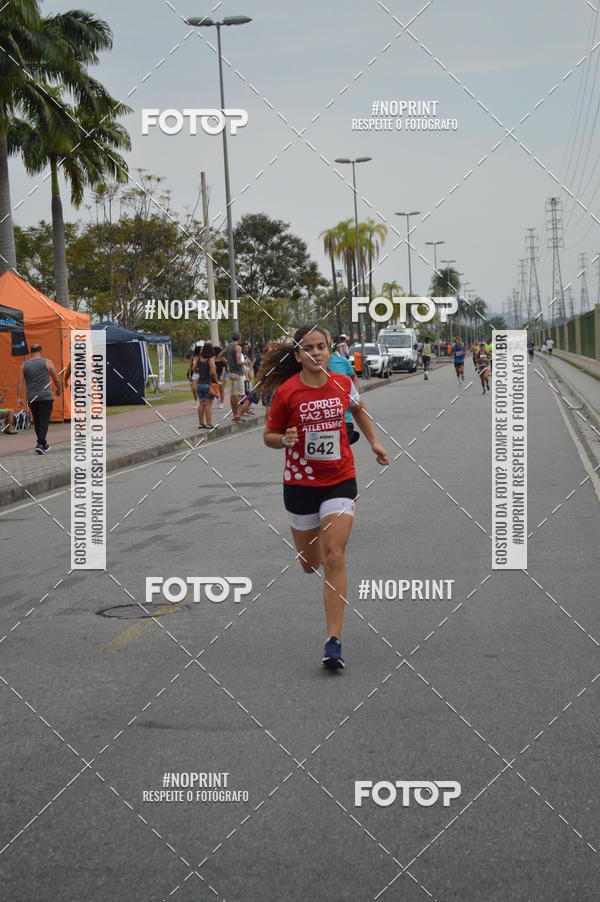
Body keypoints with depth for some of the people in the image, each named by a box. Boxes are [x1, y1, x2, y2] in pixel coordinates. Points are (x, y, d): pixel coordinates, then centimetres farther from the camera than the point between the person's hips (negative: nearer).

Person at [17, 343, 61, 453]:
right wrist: (58, 390, 21)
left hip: (31, 398, 3)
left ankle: (43, 443, 24)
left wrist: (20, 398, 1)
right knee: (44, 421, -4)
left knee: (37, 421, 16)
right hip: (46, 397, -3)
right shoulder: (47, 362, 0)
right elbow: (56, 379, 4)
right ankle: (40, 444, -16)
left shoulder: (24, 365, 8)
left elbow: (20, 382, 1)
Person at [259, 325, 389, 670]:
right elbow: (269, 436, 0)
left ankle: (334, 641, -16)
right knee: (310, 564, 12)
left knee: (334, 555, -15)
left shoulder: (344, 383, -1)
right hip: (300, 484, 0)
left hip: (340, 481, 0)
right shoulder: (286, 392, -9)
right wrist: (284, 439, -21)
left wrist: (375, 442, 13)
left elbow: (360, 410, 22)